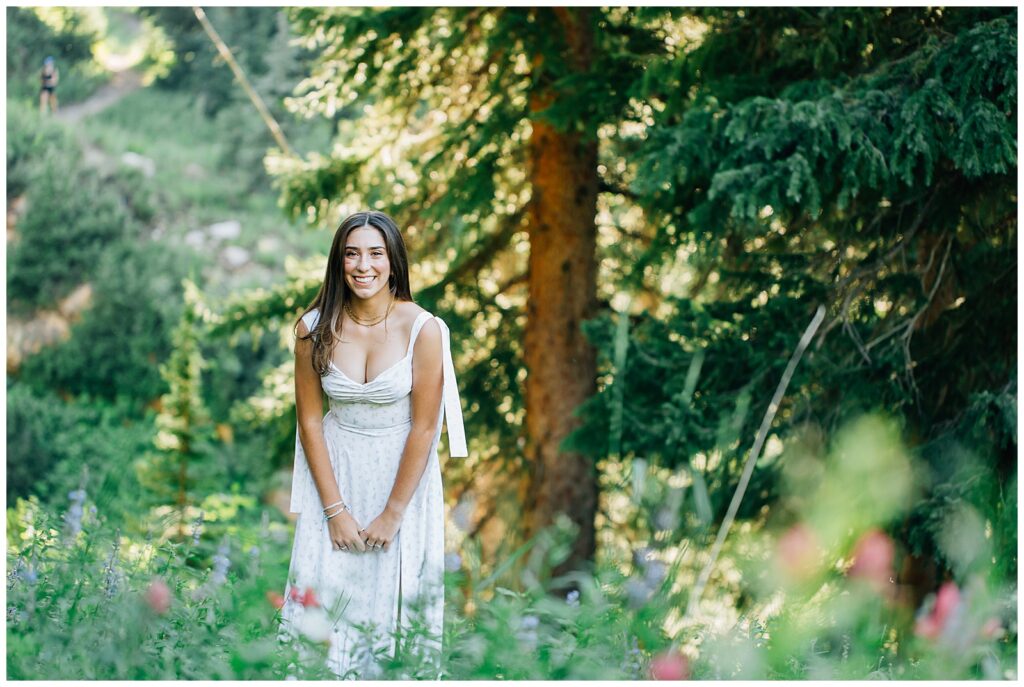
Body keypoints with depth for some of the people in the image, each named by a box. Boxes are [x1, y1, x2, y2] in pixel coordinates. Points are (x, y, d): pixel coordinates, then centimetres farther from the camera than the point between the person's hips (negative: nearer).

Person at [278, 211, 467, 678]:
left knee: (394, 589, 4)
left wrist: (392, 513, -10)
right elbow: (309, 421, -4)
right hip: (335, 469, 2)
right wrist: (335, 509, -7)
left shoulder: (423, 329, -16)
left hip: (403, 473, -2)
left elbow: (424, 427, -12)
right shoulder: (315, 328, -10)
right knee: (327, 589, 2)